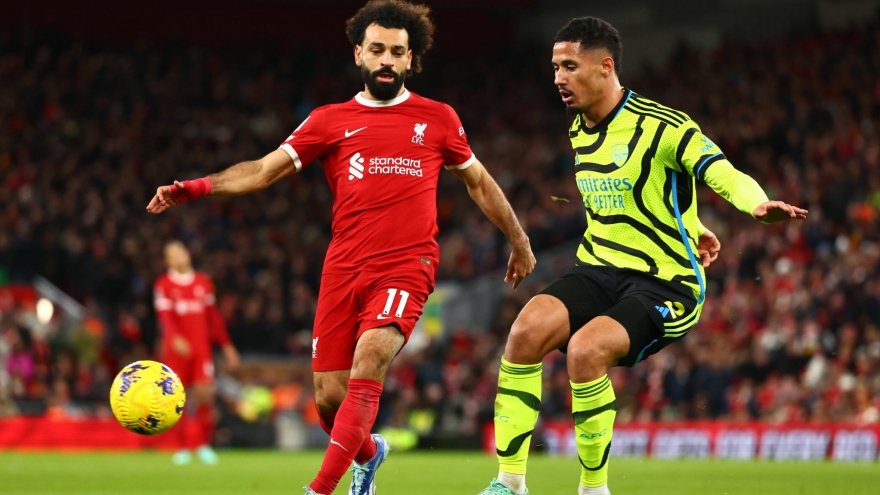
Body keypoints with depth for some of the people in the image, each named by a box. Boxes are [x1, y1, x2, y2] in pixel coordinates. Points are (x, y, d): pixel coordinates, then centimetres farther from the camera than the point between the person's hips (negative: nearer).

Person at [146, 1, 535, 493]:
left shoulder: (438, 119, 11)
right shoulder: (330, 121, 11)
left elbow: (479, 181, 23)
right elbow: (263, 171, 6)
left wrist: (519, 241, 26)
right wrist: (195, 188, -7)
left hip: (407, 265, -2)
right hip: (345, 267, 2)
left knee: (369, 361, -27)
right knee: (330, 398, 1)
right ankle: (368, 455, 36)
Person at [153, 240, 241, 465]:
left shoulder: (204, 282, 13)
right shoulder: (163, 284, 1)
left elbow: (214, 316, 18)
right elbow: (164, 315, -12)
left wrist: (226, 345, 16)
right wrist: (175, 338, -30)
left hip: (201, 347, 2)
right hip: (176, 347, -2)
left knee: (205, 394, -9)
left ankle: (204, 444, 3)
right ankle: (184, 447, 10)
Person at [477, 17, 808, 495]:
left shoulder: (661, 127, -13)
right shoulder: (579, 132, 11)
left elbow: (727, 176, -22)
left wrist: (759, 205, -44)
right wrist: (688, 229, 33)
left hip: (663, 283, -6)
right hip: (598, 269, 6)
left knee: (585, 349, -31)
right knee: (527, 330, -23)